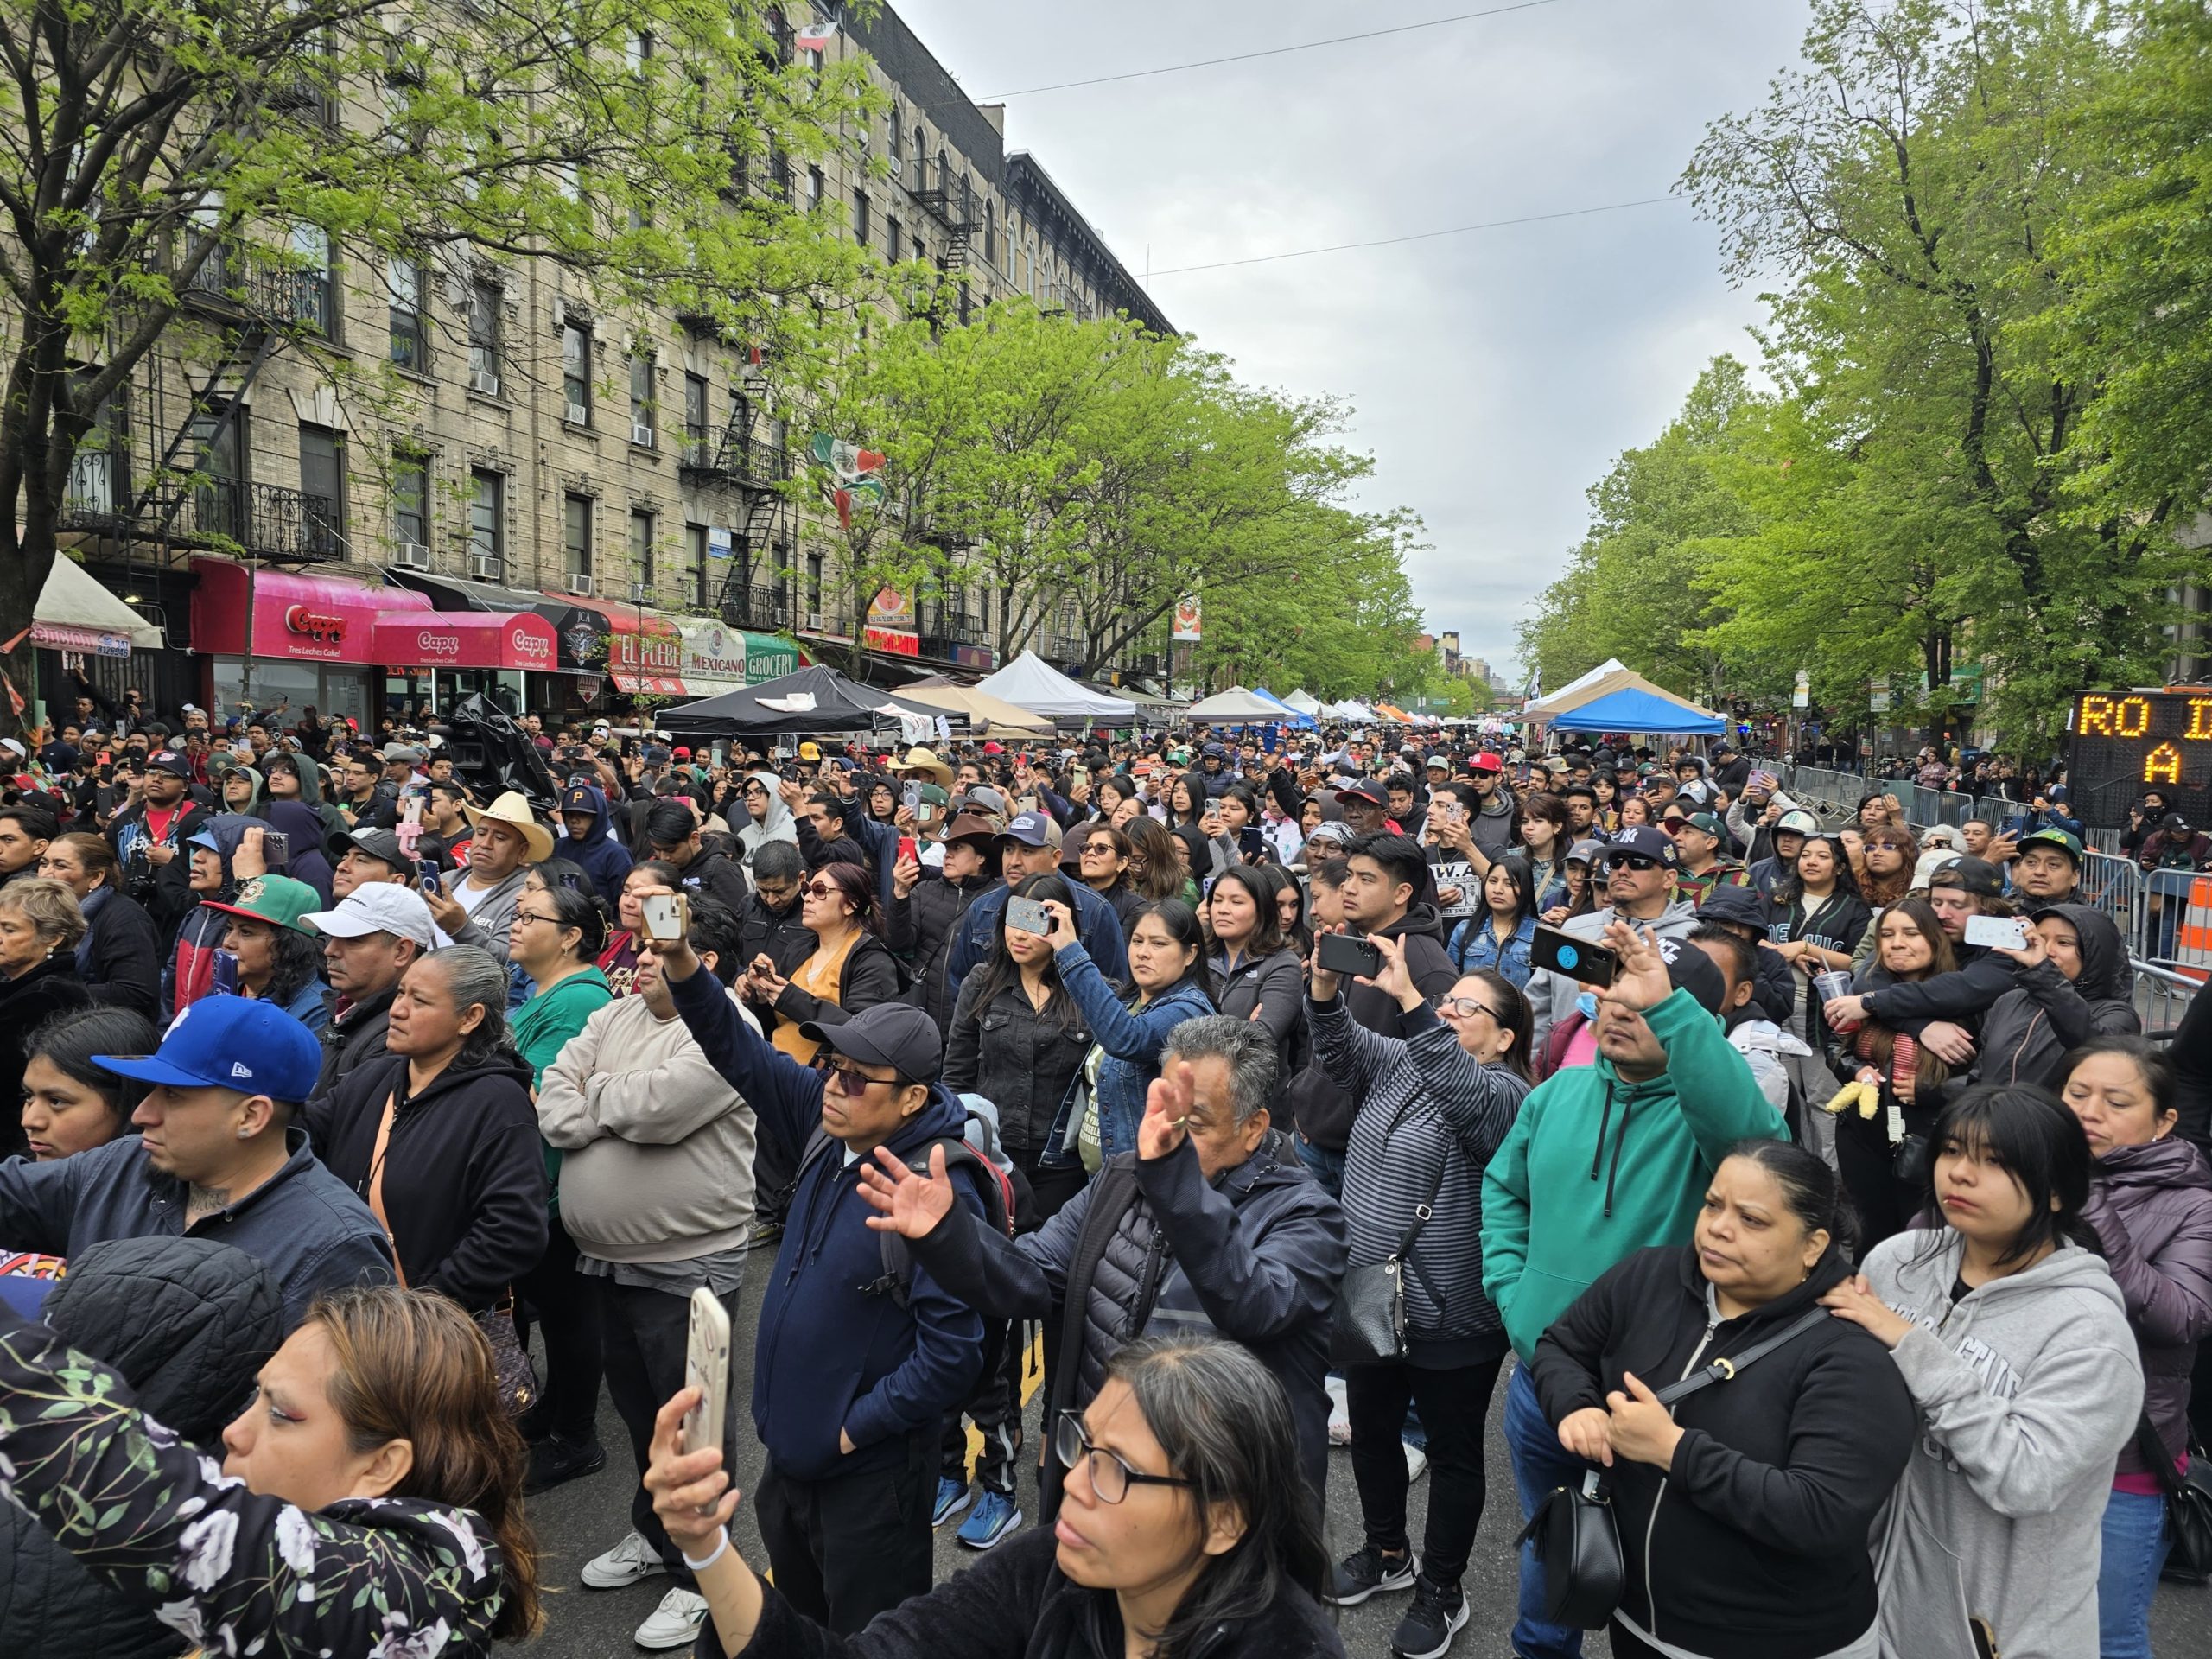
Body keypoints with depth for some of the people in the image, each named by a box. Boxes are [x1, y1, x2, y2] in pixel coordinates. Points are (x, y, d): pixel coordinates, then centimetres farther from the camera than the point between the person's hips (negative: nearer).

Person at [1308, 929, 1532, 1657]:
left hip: (1452, 1315, -7)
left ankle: (1442, 1592, 29)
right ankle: (1387, 1552, 44)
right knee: (1371, 1429, 22)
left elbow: (1459, 1088, -35)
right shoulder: (1397, 1064, 5)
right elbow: (1338, 1047, -8)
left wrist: (1408, 997, -42)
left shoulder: (1507, 1096, -14)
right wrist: (1326, 983, -27)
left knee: (1452, 1452, 11)